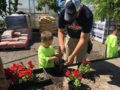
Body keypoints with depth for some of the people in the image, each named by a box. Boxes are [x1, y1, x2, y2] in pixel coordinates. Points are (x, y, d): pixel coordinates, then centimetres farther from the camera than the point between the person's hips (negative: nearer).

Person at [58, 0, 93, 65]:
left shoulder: (87, 15, -34)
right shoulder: (63, 13, -26)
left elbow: (83, 39, -32)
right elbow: (60, 31, -12)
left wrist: (72, 56, -34)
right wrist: (61, 44, -31)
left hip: (82, 38, -2)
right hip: (70, 37, 2)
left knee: (81, 61, 0)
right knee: (67, 61, 2)